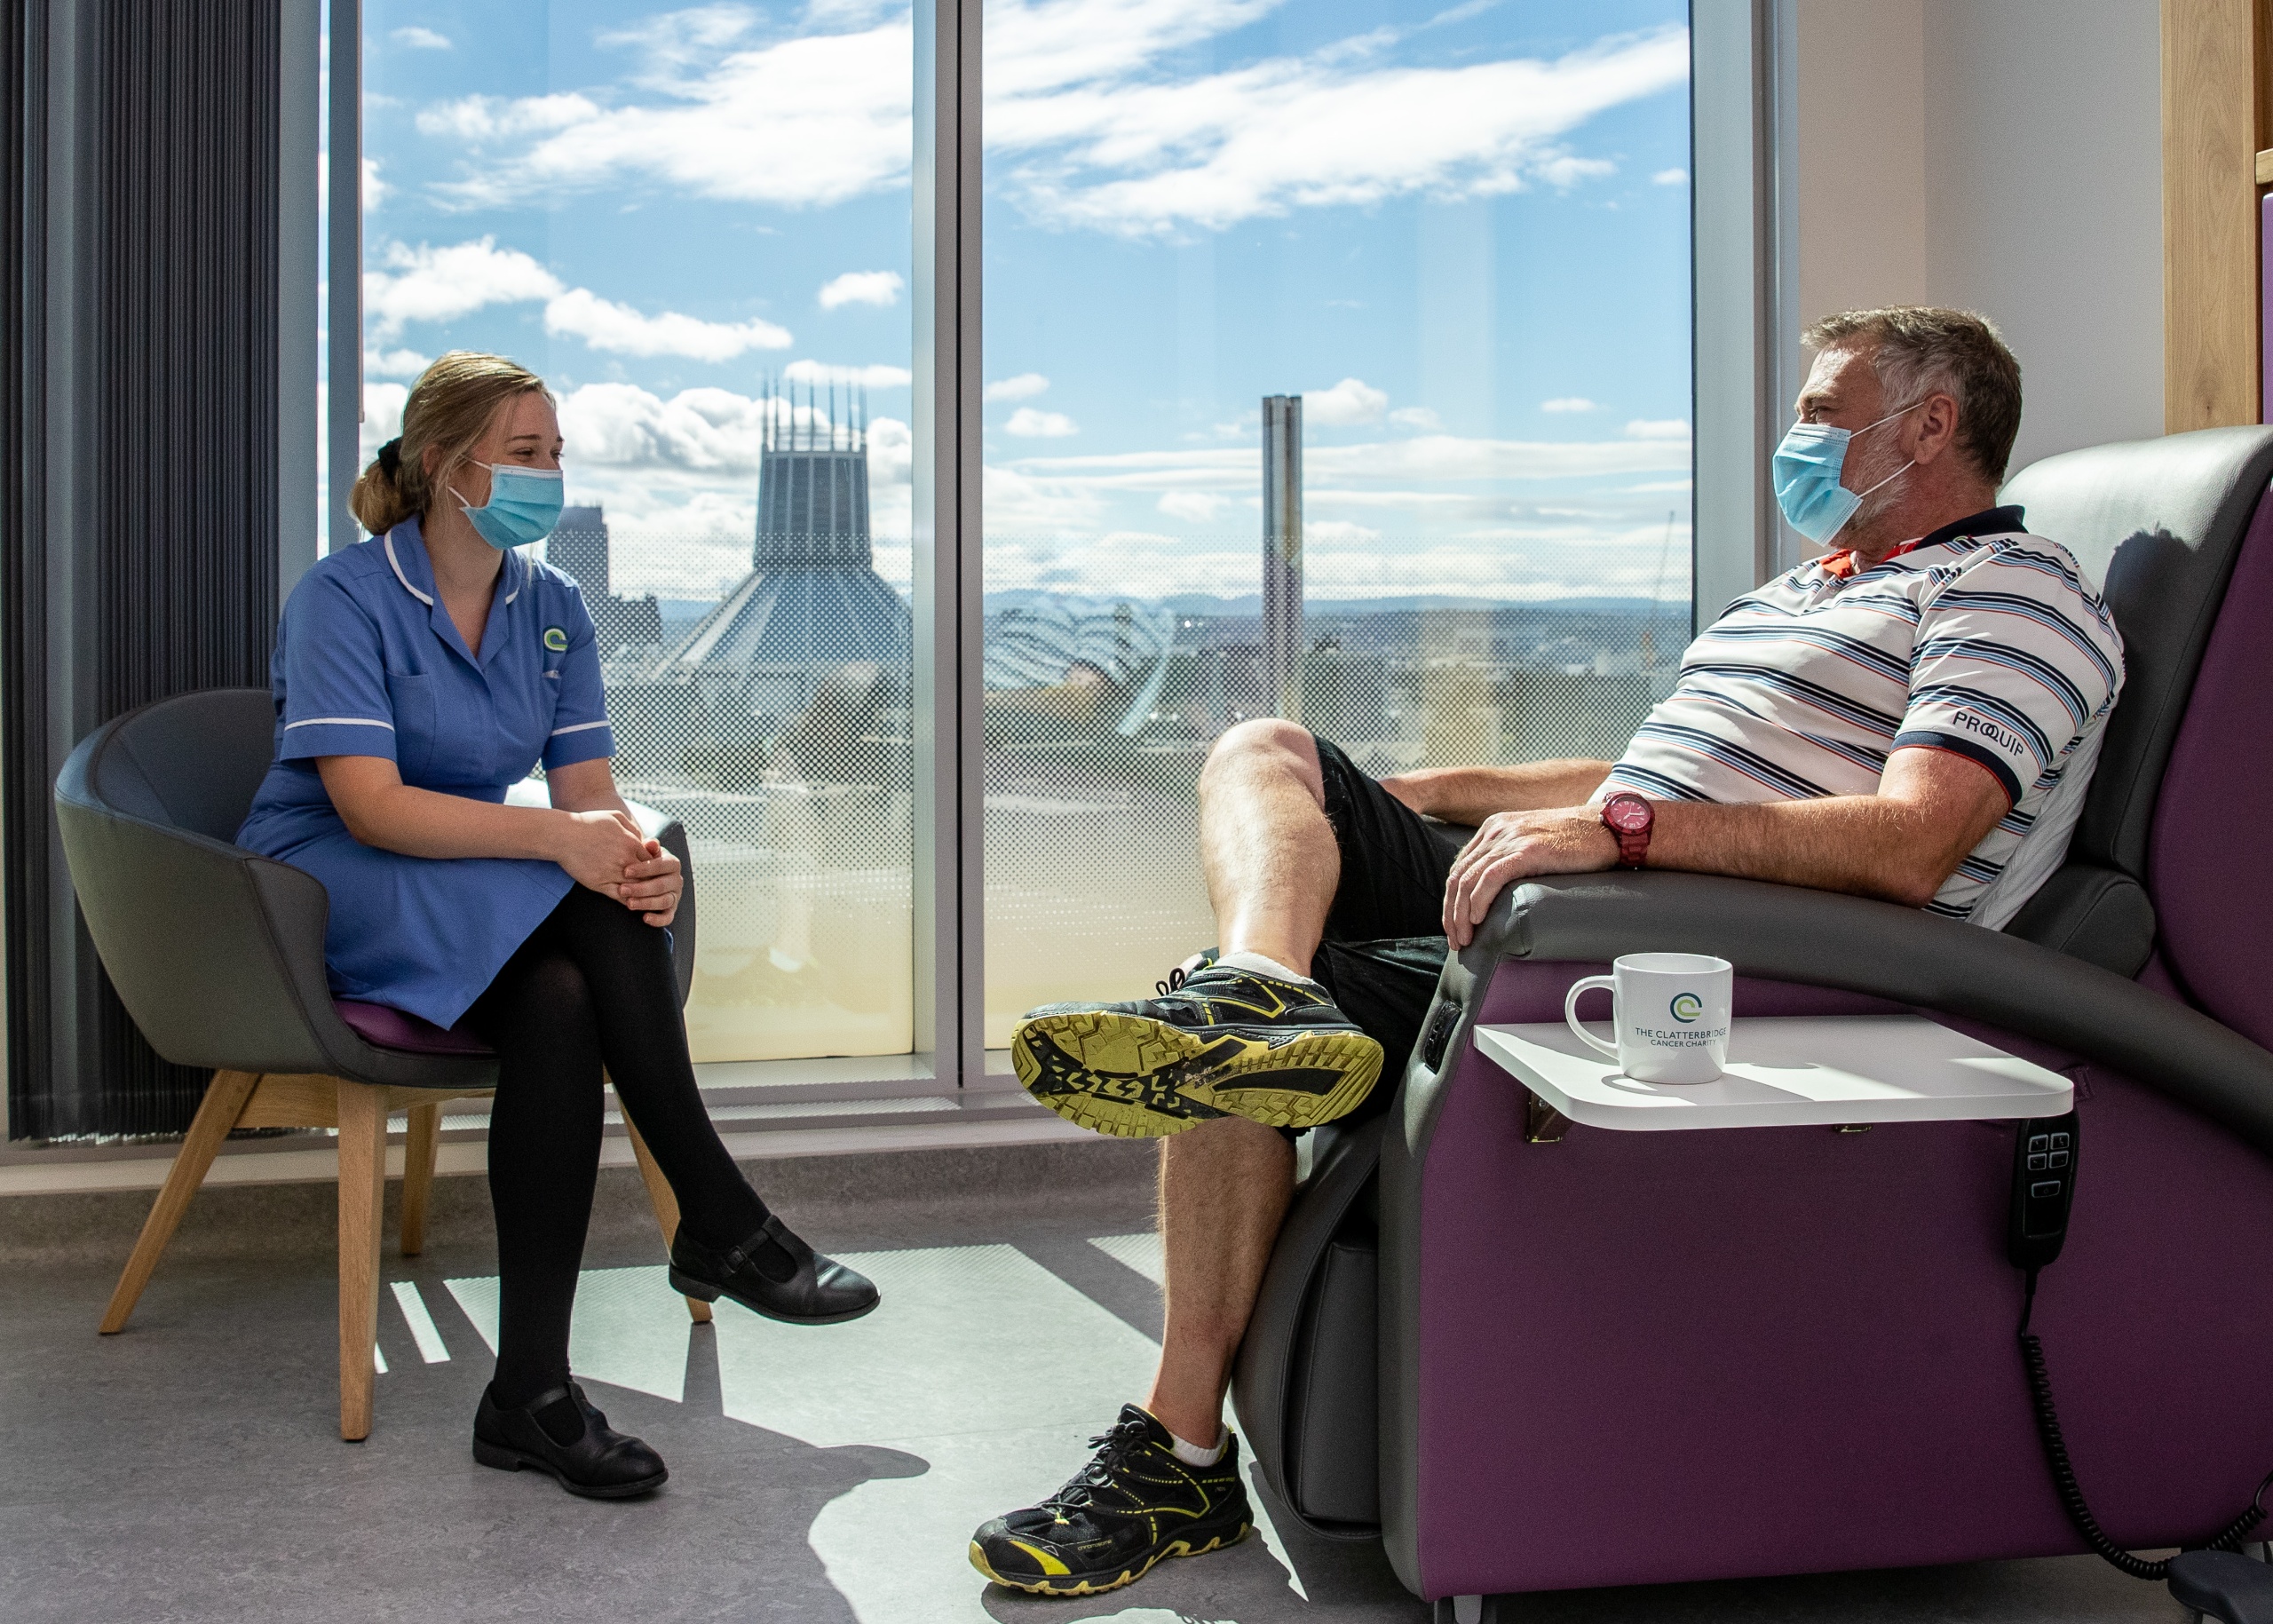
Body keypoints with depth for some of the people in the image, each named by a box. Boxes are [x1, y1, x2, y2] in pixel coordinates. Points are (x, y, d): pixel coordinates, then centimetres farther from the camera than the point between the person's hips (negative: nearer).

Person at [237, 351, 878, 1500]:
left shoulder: (551, 605, 8)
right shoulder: (345, 596, -10)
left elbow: (590, 789, 1)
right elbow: (368, 803, -22)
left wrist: (637, 856, -25)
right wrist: (555, 837, -35)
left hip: (493, 912, 5)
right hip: (327, 893, -5)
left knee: (563, 996, -32)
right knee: (584, 906, -33)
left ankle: (531, 1391, -32)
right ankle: (720, 1224, -27)